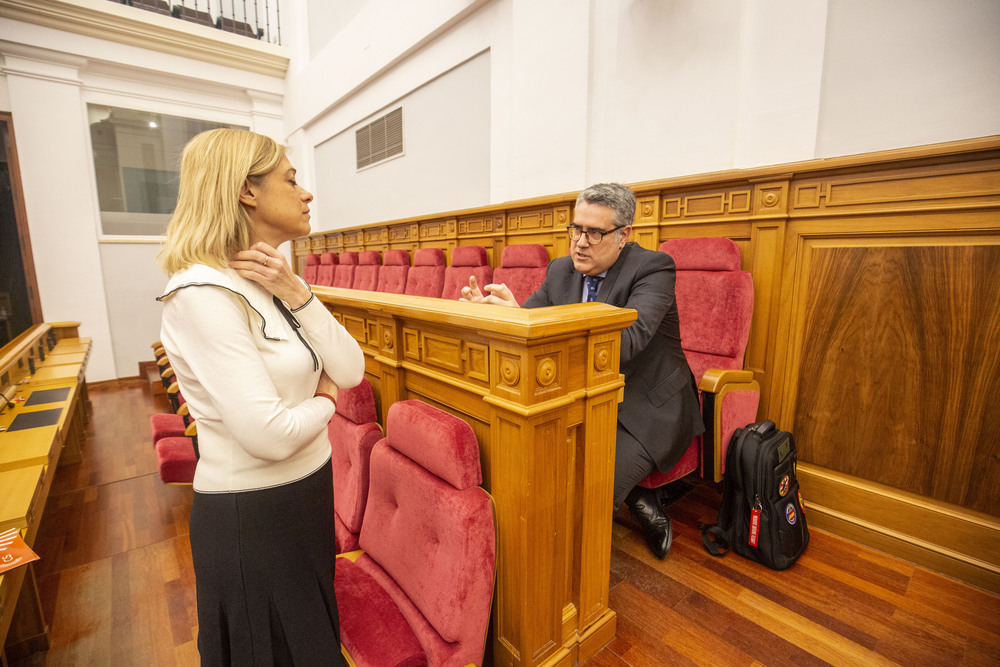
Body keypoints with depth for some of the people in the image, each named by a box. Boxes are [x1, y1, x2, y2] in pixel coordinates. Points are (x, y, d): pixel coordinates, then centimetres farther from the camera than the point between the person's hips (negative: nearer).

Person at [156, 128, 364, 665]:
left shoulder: (272, 285, 3)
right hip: (251, 515, -8)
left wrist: (295, 295, -15)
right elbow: (269, 434, -29)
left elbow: (350, 370, -5)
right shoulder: (202, 294, -23)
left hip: (308, 493, 8)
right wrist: (324, 400, -9)